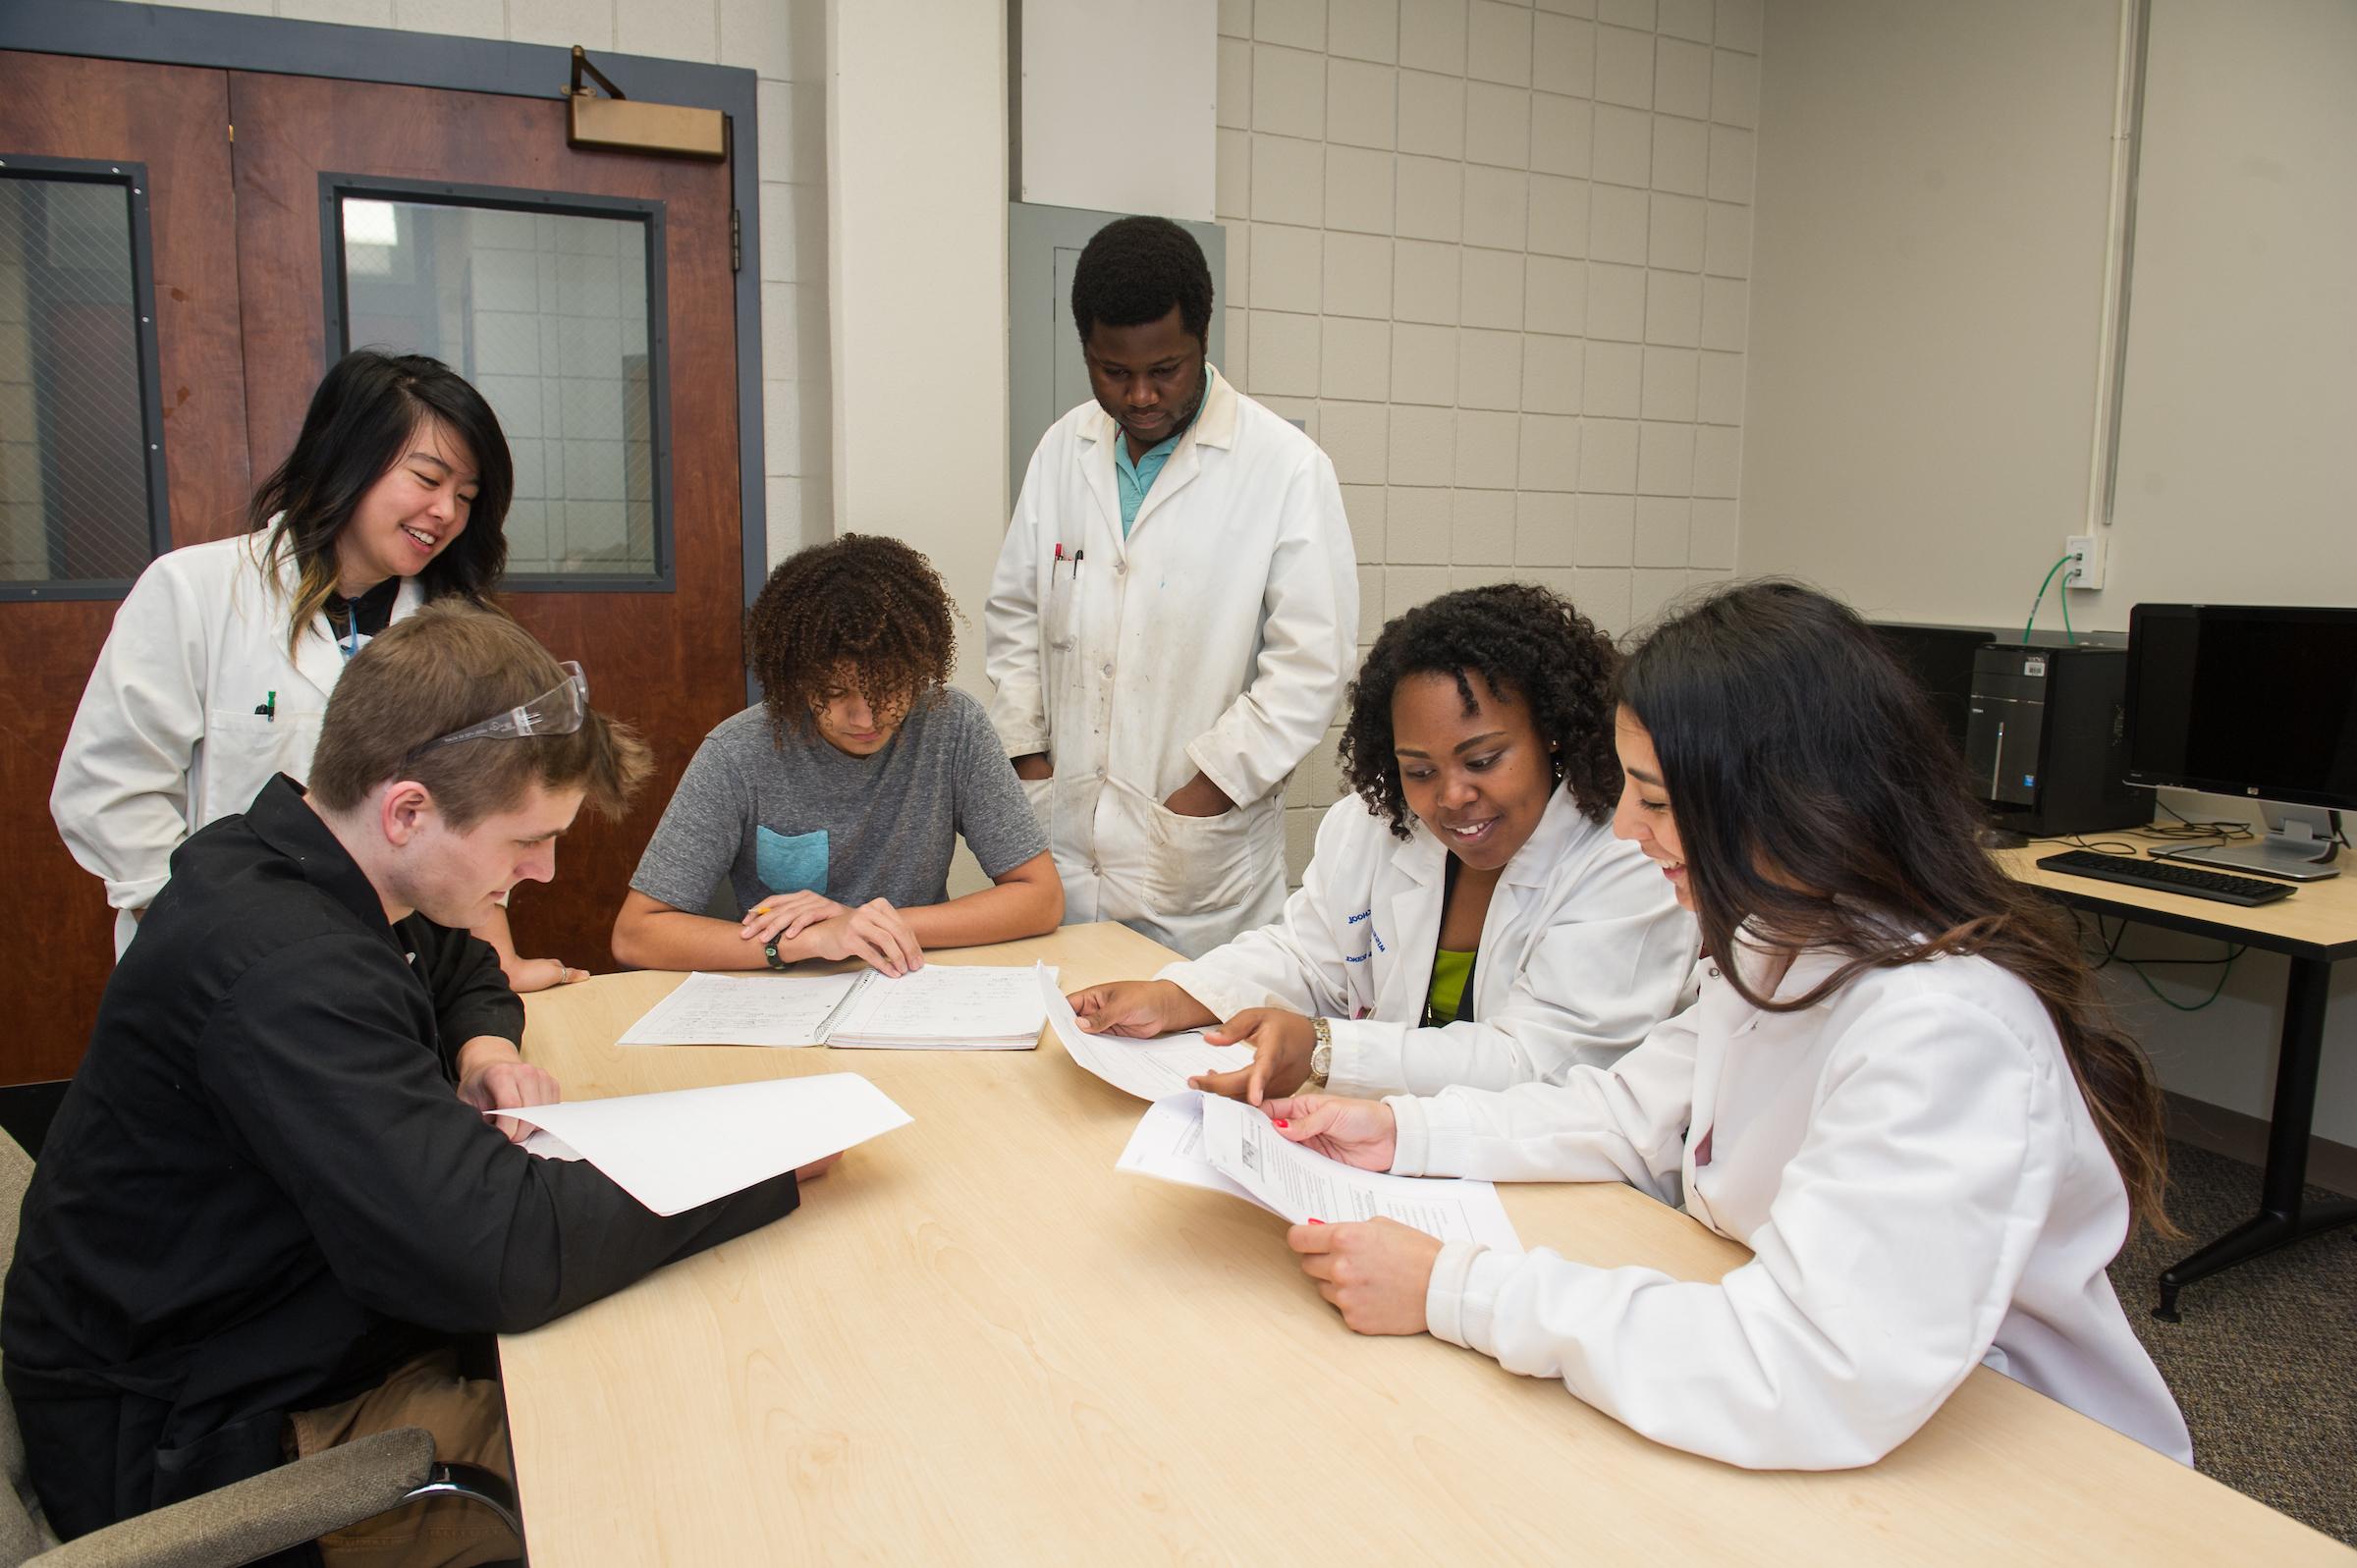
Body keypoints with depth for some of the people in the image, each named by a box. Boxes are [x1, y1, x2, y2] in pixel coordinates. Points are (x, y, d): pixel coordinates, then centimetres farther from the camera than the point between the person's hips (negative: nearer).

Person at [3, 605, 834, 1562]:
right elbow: (495, 1248, -39)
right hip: (196, 1447, -9)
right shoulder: (279, 966, -32)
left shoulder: (318, 879, -1)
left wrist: (484, 1046, -2)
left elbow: (469, 974, 21)